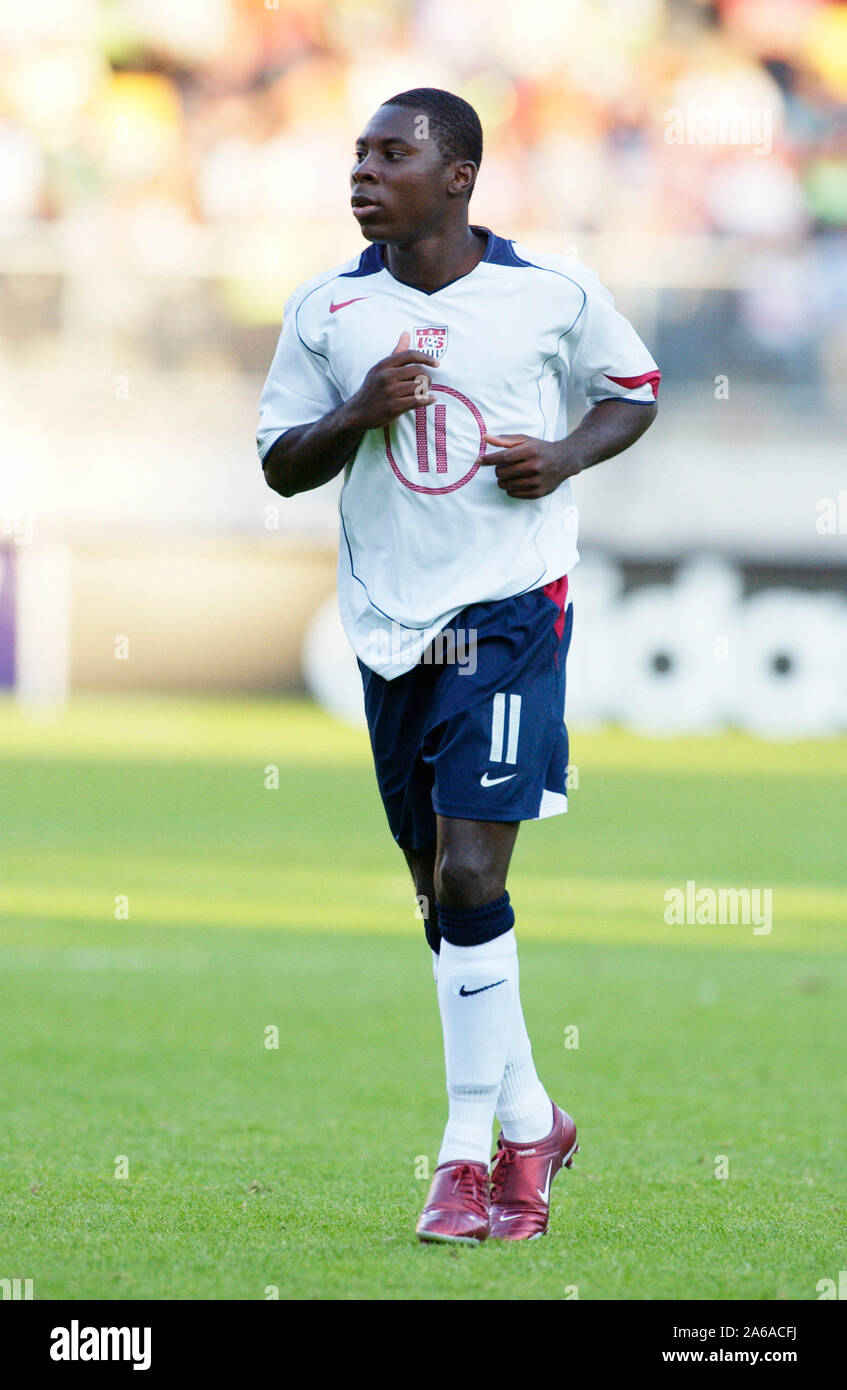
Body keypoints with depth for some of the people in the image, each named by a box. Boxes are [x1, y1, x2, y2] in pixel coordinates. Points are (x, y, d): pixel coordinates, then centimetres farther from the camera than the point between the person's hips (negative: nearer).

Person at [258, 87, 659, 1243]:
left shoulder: (554, 292, -3)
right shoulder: (325, 310, 4)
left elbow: (635, 390, 13)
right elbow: (280, 462, 8)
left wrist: (569, 455, -7)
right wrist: (358, 416, -12)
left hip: (509, 612, -4)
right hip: (390, 623, 4)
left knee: (468, 876, -14)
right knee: (441, 891, 10)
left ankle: (472, 1149, -6)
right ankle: (529, 1122, 25)